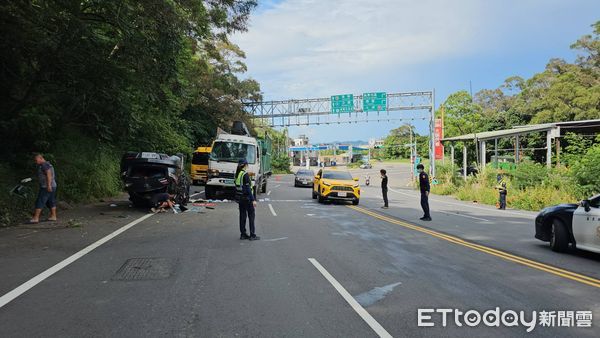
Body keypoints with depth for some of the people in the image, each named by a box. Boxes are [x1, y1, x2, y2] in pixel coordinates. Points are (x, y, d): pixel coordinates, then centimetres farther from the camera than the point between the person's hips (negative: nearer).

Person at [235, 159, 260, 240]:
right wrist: (253, 200, -19)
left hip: (240, 197, 8)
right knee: (251, 216, 1)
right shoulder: (245, 175, -18)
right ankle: (252, 235, 4)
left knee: (242, 216, 13)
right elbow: (248, 188, -20)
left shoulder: (237, 174, 7)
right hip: (247, 198, -8)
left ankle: (243, 234, 17)